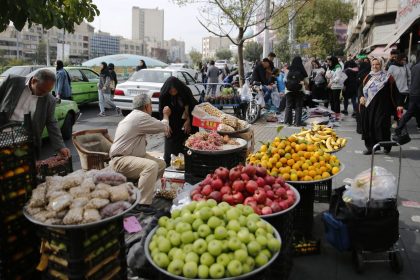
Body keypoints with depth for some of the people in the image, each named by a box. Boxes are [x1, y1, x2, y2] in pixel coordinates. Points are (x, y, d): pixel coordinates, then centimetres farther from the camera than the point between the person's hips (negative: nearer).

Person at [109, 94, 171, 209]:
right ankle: (143, 205, -32)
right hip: (120, 160, -11)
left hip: (133, 155, 11)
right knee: (151, 166, -33)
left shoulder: (135, 115, 16)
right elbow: (163, 127, -7)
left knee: (161, 164, 7)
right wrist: (166, 115, 12)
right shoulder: (140, 117, -17)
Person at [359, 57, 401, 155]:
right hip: (368, 107, 5)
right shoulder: (368, 77, 13)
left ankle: (387, 145, 11)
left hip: (382, 107, -4)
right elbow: (361, 88, 16)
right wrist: (361, 96, -5)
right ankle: (370, 147, 15)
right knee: (369, 126, 4)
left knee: (380, 125, -10)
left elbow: (394, 92, -2)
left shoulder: (387, 77, 0)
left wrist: (397, 105, -7)